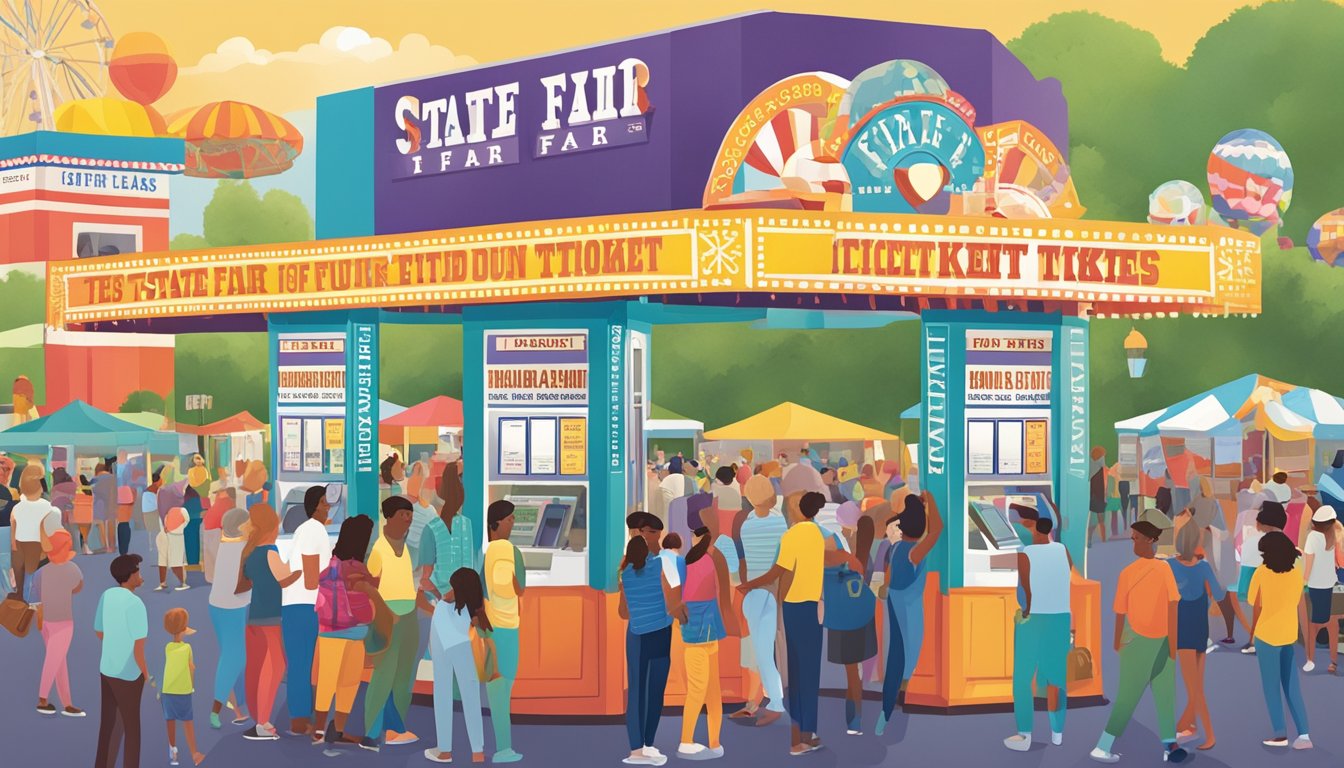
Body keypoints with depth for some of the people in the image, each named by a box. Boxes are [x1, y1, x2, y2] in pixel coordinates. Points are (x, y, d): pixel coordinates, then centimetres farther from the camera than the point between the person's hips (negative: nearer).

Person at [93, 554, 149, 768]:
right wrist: (146, 674, -8)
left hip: (107, 669, 7)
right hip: (127, 674, -7)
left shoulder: (106, 596, -1)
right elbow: (139, 648, -22)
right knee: (131, 728, 8)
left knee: (108, 723, 19)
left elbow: (99, 633, 13)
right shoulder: (135, 604, -24)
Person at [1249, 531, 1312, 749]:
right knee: (1292, 686, 9)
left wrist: (1253, 633, 4)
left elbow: (1256, 607, -8)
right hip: (1289, 635, 4)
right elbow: (1295, 601, 6)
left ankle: (1280, 733, 8)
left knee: (1271, 686, 7)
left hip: (1267, 635, -4)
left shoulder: (1262, 573, -11)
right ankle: (1303, 733, 1)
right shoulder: (1296, 572, -1)